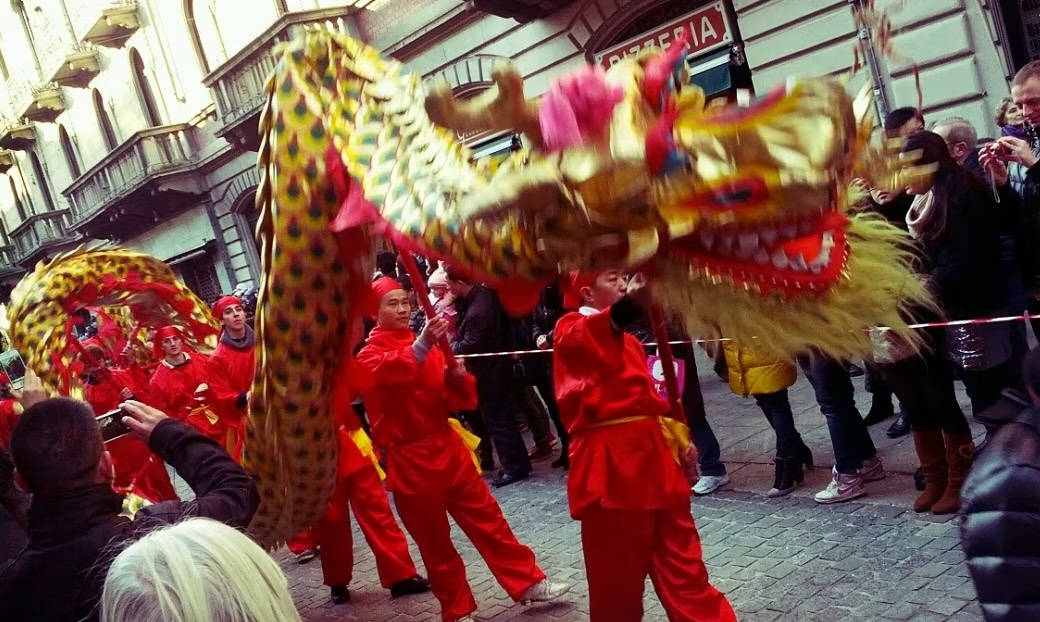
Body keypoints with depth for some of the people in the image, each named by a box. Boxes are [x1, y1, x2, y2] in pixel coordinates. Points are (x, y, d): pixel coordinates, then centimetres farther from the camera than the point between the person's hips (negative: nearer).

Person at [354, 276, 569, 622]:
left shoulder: (425, 345, 8)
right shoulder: (368, 356, -5)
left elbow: (451, 397, 7)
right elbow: (389, 371, -31)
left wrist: (458, 379, -16)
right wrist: (422, 345, -48)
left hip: (448, 447, 4)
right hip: (411, 461, -4)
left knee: (487, 518, 8)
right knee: (434, 541, 7)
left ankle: (528, 582, 19)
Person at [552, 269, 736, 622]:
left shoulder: (628, 340, 20)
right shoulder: (571, 330, -5)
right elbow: (589, 338, -29)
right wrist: (632, 302, -46)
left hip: (652, 455, 7)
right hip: (611, 466, -7)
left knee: (683, 568, 14)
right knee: (617, 578, 4)